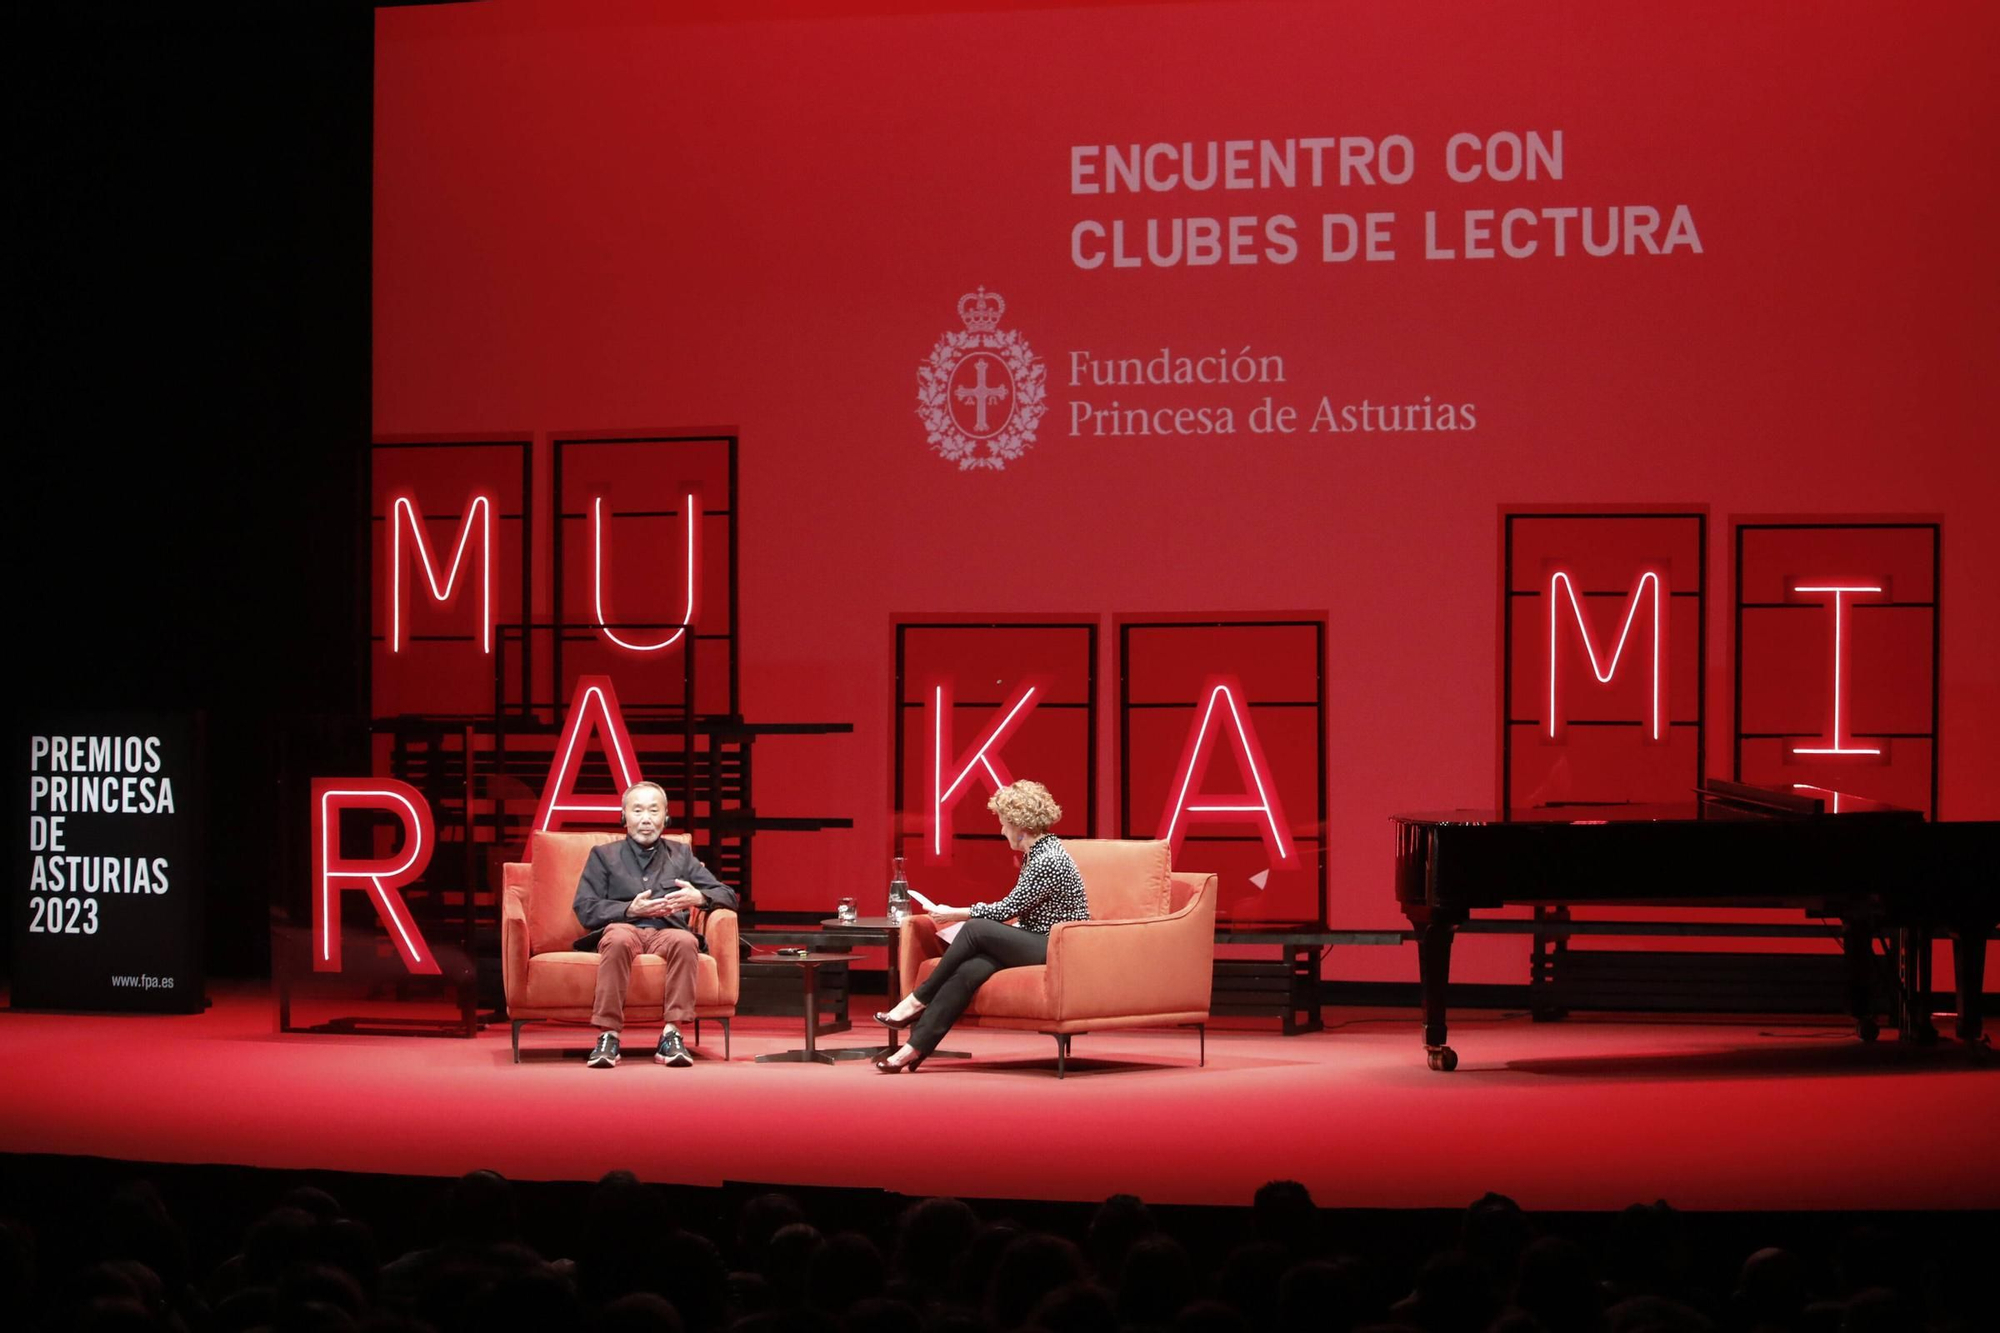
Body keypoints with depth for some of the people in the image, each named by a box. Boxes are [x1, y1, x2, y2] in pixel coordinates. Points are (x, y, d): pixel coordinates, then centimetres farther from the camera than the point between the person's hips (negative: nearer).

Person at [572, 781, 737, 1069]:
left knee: (686, 941, -37)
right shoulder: (604, 855, 21)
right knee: (618, 939, -39)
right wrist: (631, 909, -9)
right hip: (625, 928, -1)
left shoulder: (681, 854, 26)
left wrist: (699, 898, -5)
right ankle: (608, 1034, -39)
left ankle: (672, 1035, -37)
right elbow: (585, 910, 7)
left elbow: (728, 895, 18)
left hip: (668, 932, 1)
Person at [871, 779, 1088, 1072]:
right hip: (1037, 945, 8)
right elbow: (1014, 909, 17)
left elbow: (1007, 909, -16)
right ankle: (915, 1047, -27)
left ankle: (918, 1000, -7)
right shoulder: (1035, 852, 13)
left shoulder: (1049, 860, -17)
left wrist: (955, 914, -5)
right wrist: (960, 917, 8)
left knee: (976, 930, -22)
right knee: (969, 970, -18)